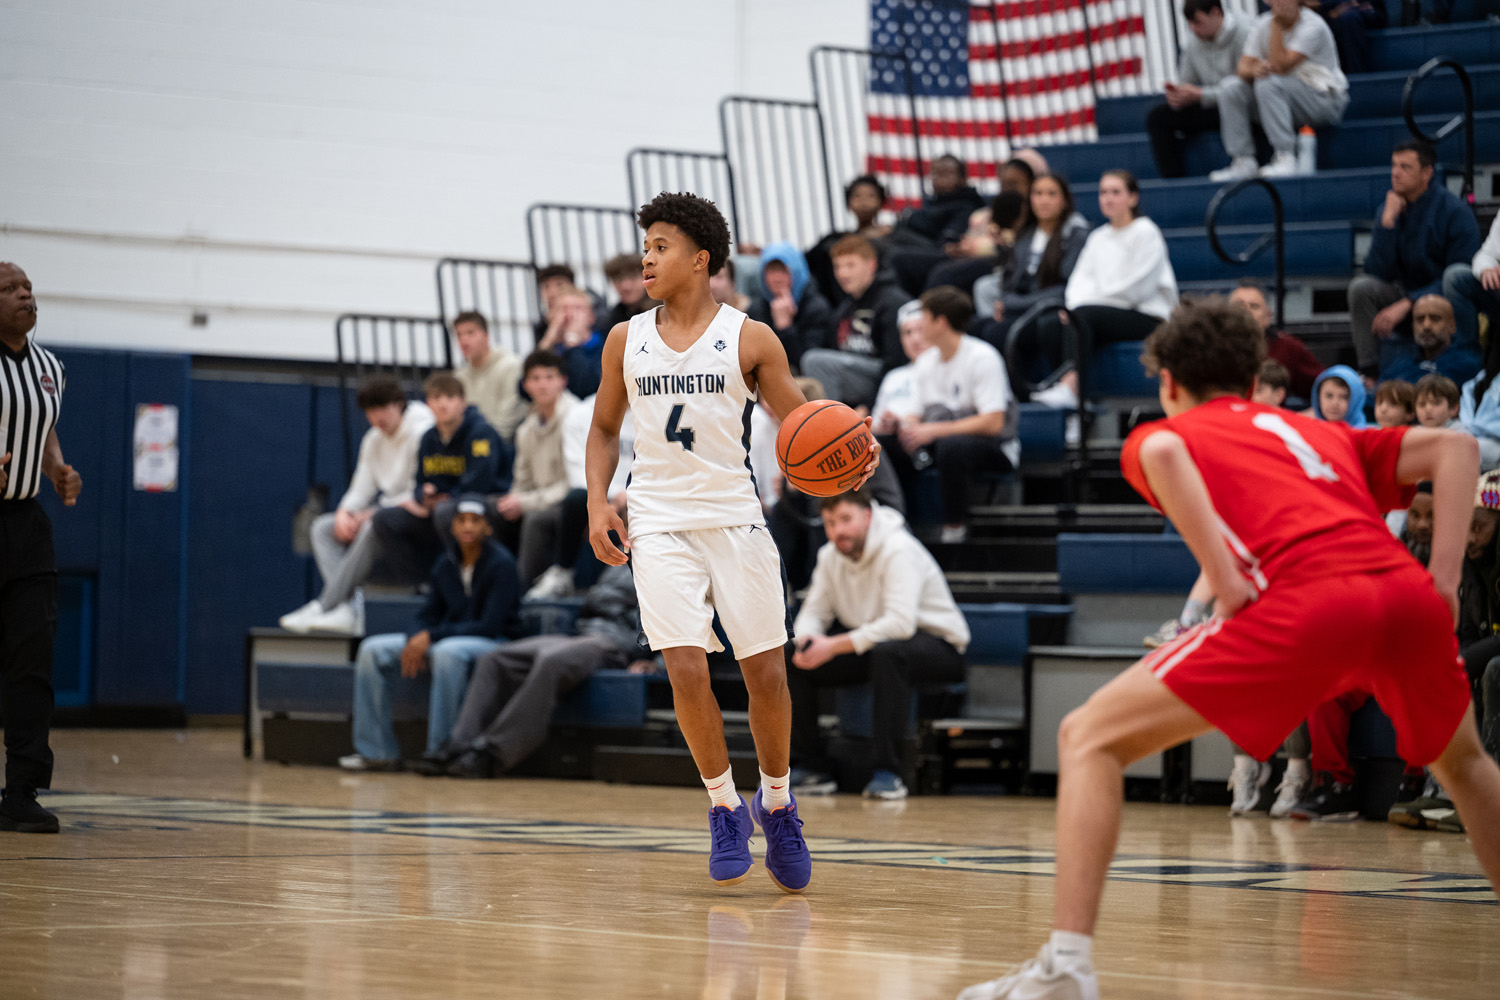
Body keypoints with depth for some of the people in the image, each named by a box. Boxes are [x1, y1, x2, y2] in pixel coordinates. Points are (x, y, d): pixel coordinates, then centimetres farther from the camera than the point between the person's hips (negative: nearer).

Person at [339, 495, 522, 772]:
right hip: (445, 640, 7)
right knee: (373, 650, -7)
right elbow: (429, 614, 13)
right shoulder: (446, 564, 7)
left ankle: (440, 752, -35)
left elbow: (490, 627, -18)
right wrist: (414, 640, -12)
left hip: (490, 644, -7)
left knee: (447, 652, -41)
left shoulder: (501, 564, -12)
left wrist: (431, 636, -21)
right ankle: (378, 752, -8)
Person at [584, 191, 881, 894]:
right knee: (686, 669, -13)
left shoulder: (749, 340, -1)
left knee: (766, 672, 1)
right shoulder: (626, 342, 6)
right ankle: (724, 808, 5)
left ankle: (776, 804, 23)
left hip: (735, 517, -1)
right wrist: (598, 501, 2)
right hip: (659, 524, 1)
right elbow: (604, 427, 17)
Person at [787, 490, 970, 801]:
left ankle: (888, 772, -37)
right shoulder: (830, 556, 1)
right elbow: (814, 611, 3)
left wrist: (834, 646, -35)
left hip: (938, 645, -7)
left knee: (887, 651, -41)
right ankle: (810, 768, -2)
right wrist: (806, 640, -22)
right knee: (790, 657, -8)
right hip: (870, 644, 7)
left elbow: (901, 623, -33)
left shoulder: (898, 551, -22)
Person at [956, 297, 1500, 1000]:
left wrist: (1228, 585, -7)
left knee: (1088, 738, 6)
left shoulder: (1164, 433, 24)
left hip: (1307, 601, -5)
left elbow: (1162, 455, -3)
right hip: (1407, 592, 5)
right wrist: (1442, 579, 14)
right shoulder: (1322, 435, 36)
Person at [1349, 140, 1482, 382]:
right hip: (1407, 298, 5)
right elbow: (1379, 273, -8)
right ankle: (1367, 375, -20)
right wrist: (1387, 221, -19)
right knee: (1361, 286, -22)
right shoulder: (1390, 210, 0)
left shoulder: (1455, 212, -14)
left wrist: (1406, 305, -23)